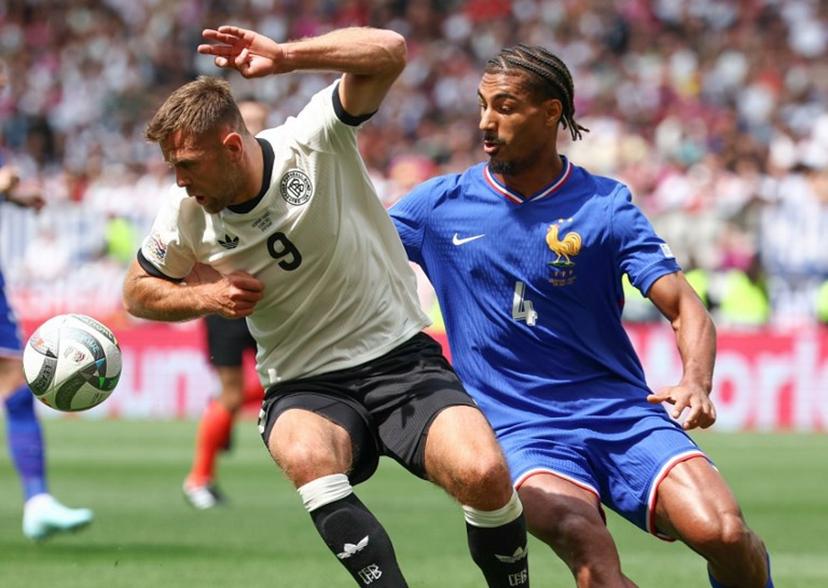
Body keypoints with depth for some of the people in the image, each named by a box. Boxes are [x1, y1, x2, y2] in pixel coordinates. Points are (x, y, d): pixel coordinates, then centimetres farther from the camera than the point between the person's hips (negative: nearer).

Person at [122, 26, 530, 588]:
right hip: (305, 388, 2)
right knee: (306, 456, -37)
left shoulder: (314, 141, -12)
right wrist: (204, 296, -5)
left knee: (485, 475, -27)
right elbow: (139, 290, 16)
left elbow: (389, 51, -24)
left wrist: (285, 56, -34)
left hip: (400, 358, -1)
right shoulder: (187, 215, -3)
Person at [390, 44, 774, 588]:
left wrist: (696, 384, -25)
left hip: (623, 415, 0)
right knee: (586, 543, -34)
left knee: (723, 533, -22)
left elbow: (685, 307, -6)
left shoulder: (605, 205, 0)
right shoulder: (440, 205, 5)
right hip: (521, 431, 0)